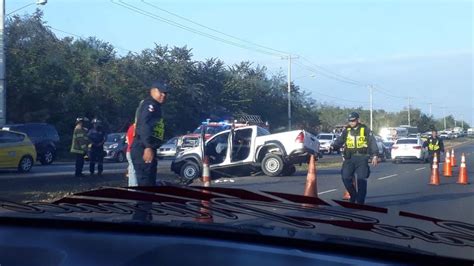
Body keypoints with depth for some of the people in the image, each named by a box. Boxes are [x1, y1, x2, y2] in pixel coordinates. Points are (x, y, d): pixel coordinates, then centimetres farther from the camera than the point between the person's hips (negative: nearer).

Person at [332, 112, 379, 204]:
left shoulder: (365, 129, 3)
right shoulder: (346, 130, 10)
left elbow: (372, 142, 4)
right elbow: (340, 140, 5)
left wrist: (374, 155, -2)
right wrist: (334, 147, -16)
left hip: (362, 158, -2)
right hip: (349, 158, 2)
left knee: (361, 179, -4)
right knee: (346, 178, -7)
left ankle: (360, 201, 3)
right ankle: (353, 195, 13)